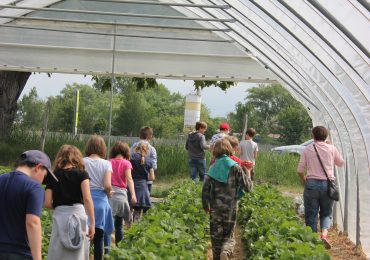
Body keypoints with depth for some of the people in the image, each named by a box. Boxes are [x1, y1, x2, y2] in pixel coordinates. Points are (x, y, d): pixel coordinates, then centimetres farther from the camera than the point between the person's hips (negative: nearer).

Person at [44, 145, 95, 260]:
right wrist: (92, 223, -8)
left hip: (60, 216, 1)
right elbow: (87, 199, -8)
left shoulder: (53, 177, 9)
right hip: (78, 215, -1)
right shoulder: (81, 174, 3)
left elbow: (47, 203, 2)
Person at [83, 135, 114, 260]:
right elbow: (107, 185, -10)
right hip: (100, 201, 0)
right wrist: (109, 193, 10)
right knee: (98, 237, 8)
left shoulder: (82, 162, -1)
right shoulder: (106, 164, -1)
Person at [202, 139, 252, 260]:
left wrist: (205, 205, 10)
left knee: (216, 235, 12)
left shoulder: (213, 168, -2)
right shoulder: (235, 167, -7)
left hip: (215, 208, 1)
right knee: (229, 235, 8)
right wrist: (247, 174, 14)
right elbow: (247, 187, -4)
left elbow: (205, 188, -3)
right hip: (230, 208, -1)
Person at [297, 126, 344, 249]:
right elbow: (341, 163, 20)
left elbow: (300, 170, 1)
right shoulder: (331, 148, 3)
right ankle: (324, 234, -12)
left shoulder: (307, 149, 3)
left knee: (311, 215, 7)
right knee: (326, 213, 13)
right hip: (327, 184, 1)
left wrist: (304, 182, 18)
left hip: (312, 184, -1)